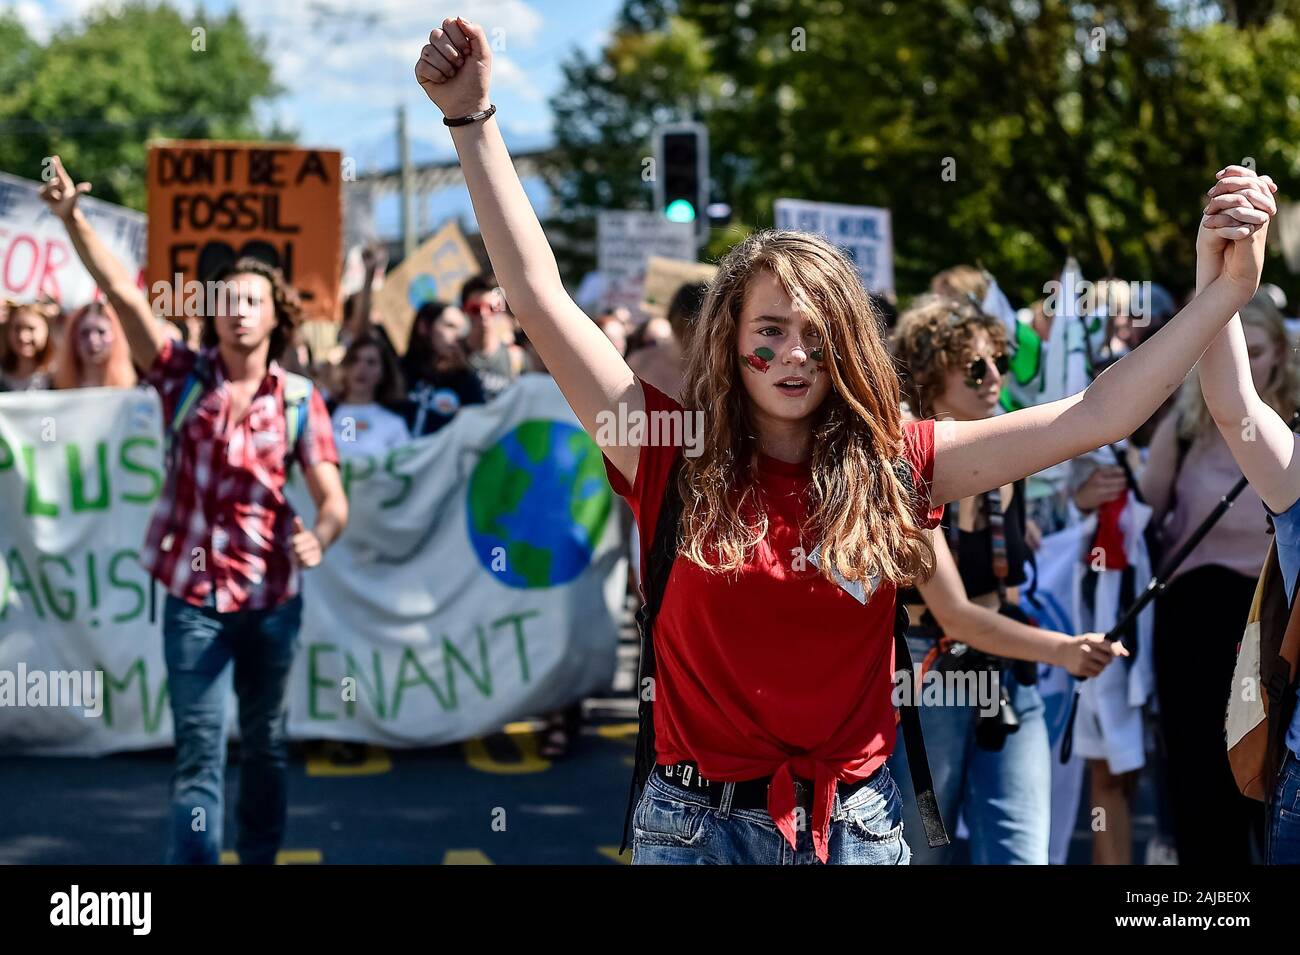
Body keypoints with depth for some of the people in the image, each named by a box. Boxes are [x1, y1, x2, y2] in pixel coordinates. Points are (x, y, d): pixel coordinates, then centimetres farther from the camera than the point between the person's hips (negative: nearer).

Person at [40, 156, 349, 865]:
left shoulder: (300, 401, -2)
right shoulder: (184, 378, -3)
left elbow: (332, 496, -7)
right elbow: (122, 291, -14)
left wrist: (319, 537, -30)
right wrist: (73, 219, -25)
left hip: (272, 596, 1)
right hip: (194, 595, -1)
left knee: (266, 744, 15)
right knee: (199, 748, -4)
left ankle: (262, 857, 31)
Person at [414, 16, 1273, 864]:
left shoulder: (892, 468, -1)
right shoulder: (676, 459, -4)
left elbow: (1097, 415, -3)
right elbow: (541, 296, -7)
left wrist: (1229, 290, -7)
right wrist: (474, 121, -11)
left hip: (858, 823, 1)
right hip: (699, 821, -1)